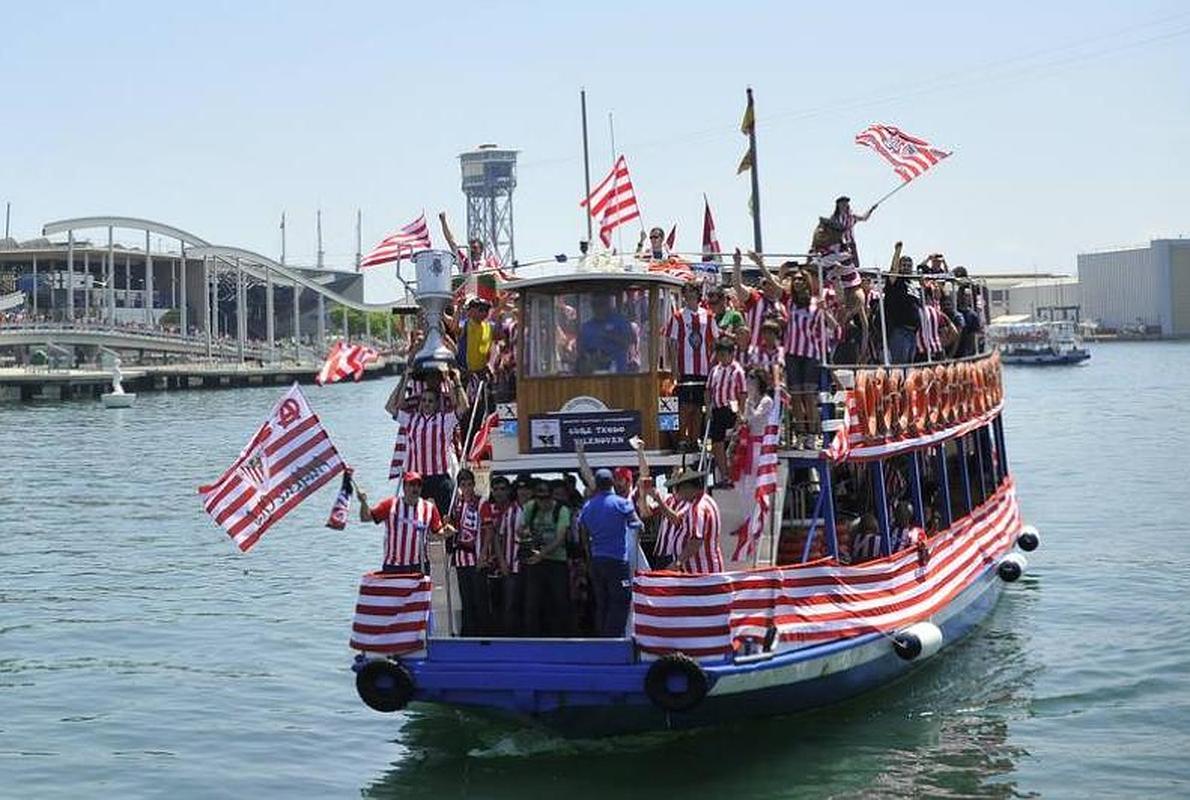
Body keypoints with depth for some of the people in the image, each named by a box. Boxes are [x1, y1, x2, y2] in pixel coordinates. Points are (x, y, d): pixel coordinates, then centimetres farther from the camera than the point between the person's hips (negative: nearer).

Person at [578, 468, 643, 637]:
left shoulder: (587, 507, 8)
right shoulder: (621, 503, -8)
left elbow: (584, 535, 14)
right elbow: (636, 523, 6)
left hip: (596, 560, 6)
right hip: (617, 560, -6)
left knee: (601, 605, 12)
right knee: (619, 604, -3)